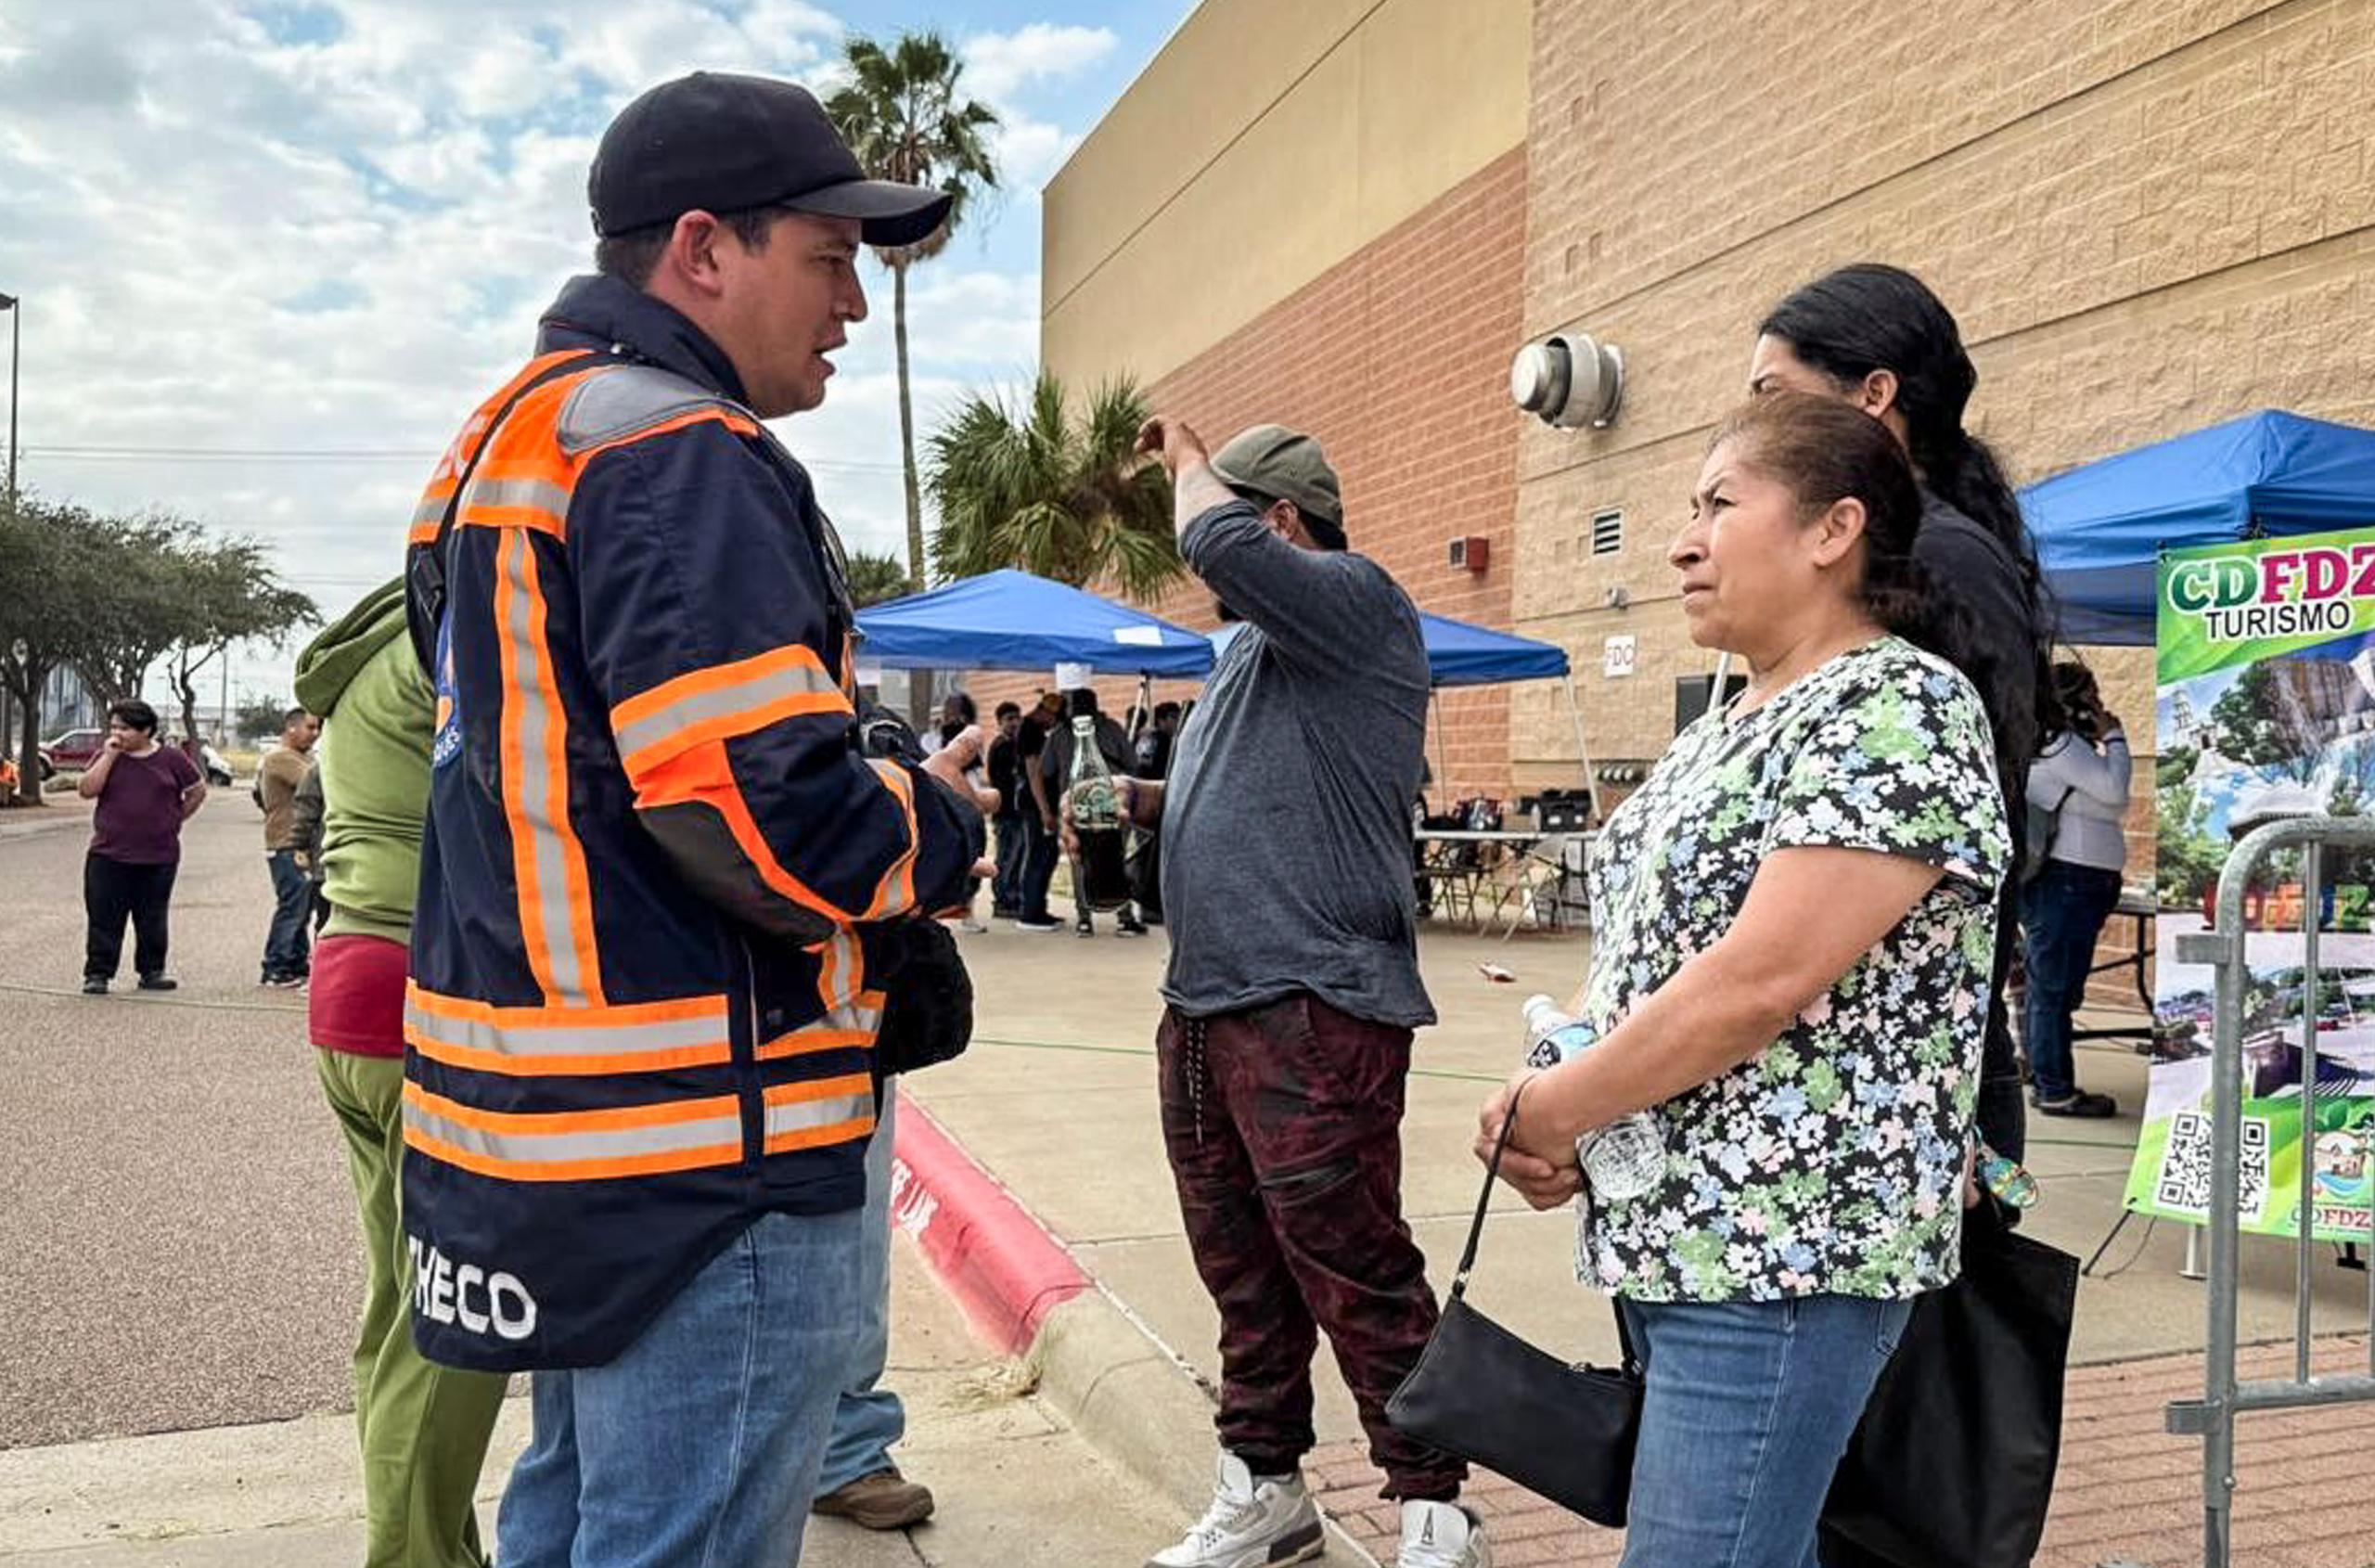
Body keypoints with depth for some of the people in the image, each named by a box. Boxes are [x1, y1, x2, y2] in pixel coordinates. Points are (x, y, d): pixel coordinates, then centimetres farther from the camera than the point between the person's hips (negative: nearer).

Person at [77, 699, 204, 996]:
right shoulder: (107, 757, 5)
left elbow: (197, 791, 12)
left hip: (159, 858, 0)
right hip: (108, 856, 0)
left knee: (152, 920, 9)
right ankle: (97, 974, 7)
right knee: (103, 918, 0)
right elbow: (86, 790, -9)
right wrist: (109, 756, -12)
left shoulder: (172, 758, 2)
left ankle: (152, 971, 20)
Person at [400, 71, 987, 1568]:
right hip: (702, 1161, -11)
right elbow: (771, 817, -26)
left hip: (551, 1119, 11)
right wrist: (939, 827, -5)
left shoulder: (509, 440, 17)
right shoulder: (683, 455, -17)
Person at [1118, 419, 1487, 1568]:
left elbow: (1219, 541, -25)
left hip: (1312, 1009, -9)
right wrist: (1156, 800, 12)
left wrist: (1184, 456, -4)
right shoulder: (1253, 646, 21)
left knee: (1357, 1275, -2)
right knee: (1242, 1270, 15)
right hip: (1204, 1002, 9)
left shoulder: (1356, 601, -7)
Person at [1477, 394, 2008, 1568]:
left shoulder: (1899, 708, -14)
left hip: (1786, 1249, -9)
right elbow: (1641, 939, 16)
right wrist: (1545, 1088, -3)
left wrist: (1547, 1113, -12)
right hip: (1669, 1229, 9)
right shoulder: (1732, 718, 14)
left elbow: (1761, 981, -23)